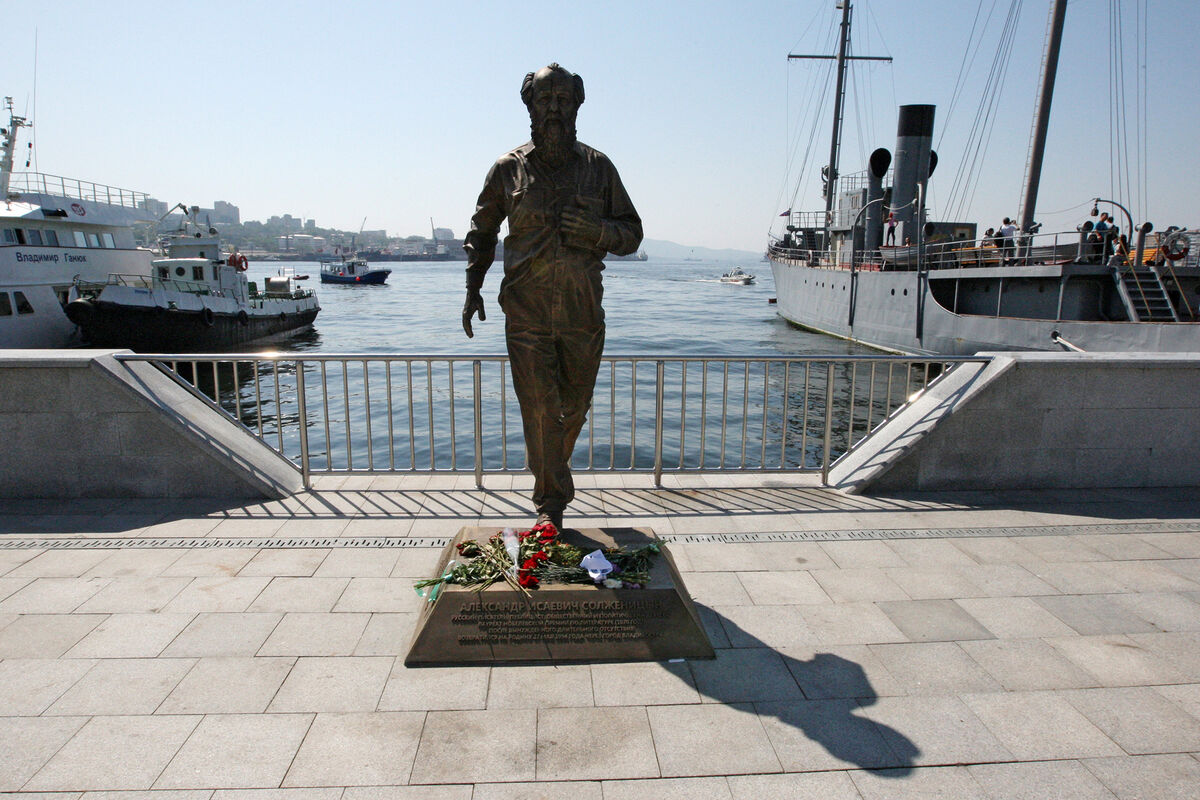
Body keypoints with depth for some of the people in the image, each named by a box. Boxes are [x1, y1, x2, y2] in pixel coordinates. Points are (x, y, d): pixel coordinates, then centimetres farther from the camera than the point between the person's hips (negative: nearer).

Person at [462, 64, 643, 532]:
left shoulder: (597, 167, 7)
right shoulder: (509, 169, 6)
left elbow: (631, 233, 10)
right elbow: (481, 232, 18)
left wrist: (596, 230, -11)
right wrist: (473, 288, 9)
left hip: (583, 313, 1)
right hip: (526, 314, -1)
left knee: (574, 407, 12)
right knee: (540, 410, -2)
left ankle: (550, 475, 42)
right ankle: (550, 503, 12)